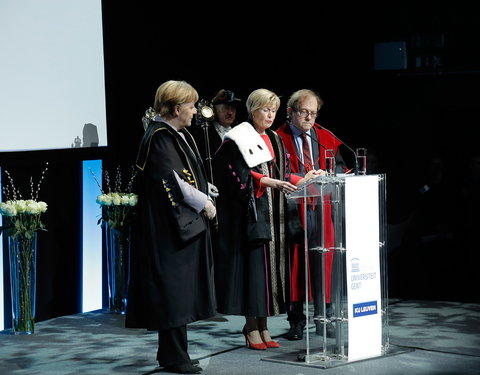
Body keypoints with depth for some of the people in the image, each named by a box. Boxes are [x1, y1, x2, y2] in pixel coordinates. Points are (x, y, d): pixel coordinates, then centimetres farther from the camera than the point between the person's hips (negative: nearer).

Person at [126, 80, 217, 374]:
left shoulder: (180, 135, 14)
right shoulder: (159, 138, -15)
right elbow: (173, 182, -20)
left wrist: (205, 199, 6)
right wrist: (203, 203, -12)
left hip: (189, 223, 10)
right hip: (170, 228, -10)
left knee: (182, 292, 13)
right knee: (173, 291, -4)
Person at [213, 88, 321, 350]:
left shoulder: (275, 141, 17)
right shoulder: (237, 140, -4)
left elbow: (282, 175, 17)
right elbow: (239, 176, -13)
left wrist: (301, 181, 0)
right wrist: (267, 182, -24)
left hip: (272, 212, 7)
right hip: (249, 212, -7)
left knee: (271, 264, 4)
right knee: (253, 264, -8)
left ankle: (263, 326, 10)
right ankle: (251, 327, -2)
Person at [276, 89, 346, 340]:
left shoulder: (326, 138, 14)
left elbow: (339, 166, 11)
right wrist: (305, 179, -18)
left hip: (321, 206, 3)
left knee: (322, 260, 0)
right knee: (294, 261, 2)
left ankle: (323, 318, 8)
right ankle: (296, 321, 10)